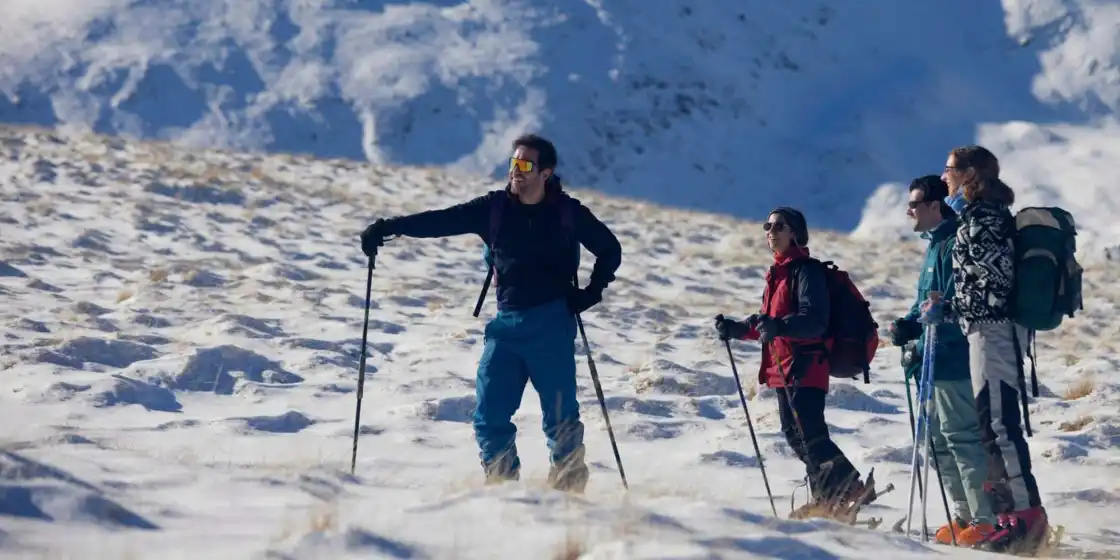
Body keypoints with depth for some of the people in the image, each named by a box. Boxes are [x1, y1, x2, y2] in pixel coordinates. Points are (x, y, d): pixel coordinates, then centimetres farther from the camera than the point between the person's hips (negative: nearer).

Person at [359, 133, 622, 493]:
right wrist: (390, 227, -8)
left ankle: (569, 487, 11)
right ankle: (502, 485, 9)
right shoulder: (495, 208, 6)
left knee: (559, 415, -2)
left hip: (551, 323, -3)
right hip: (506, 322, 3)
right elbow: (442, 221, 1)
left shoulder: (567, 213, 1)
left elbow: (610, 250, 12)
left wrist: (592, 293, 0)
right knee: (490, 413, -1)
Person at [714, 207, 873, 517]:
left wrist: (779, 326, -38)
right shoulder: (777, 273, 18)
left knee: (810, 434, -17)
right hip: (783, 367, 10)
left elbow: (815, 320, -24)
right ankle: (825, 498, 20)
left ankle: (850, 489, -17)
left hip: (805, 366, -10)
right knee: (794, 434, 12)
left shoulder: (806, 271, -11)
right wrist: (736, 329, 22)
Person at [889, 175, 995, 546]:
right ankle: (965, 515, 21)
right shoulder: (936, 244, 18)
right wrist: (907, 324, 5)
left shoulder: (955, 246, -15)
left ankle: (986, 520, -9)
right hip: (934, 361, 11)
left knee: (961, 437, -10)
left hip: (952, 361, -11)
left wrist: (918, 329, -23)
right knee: (940, 439, 14)